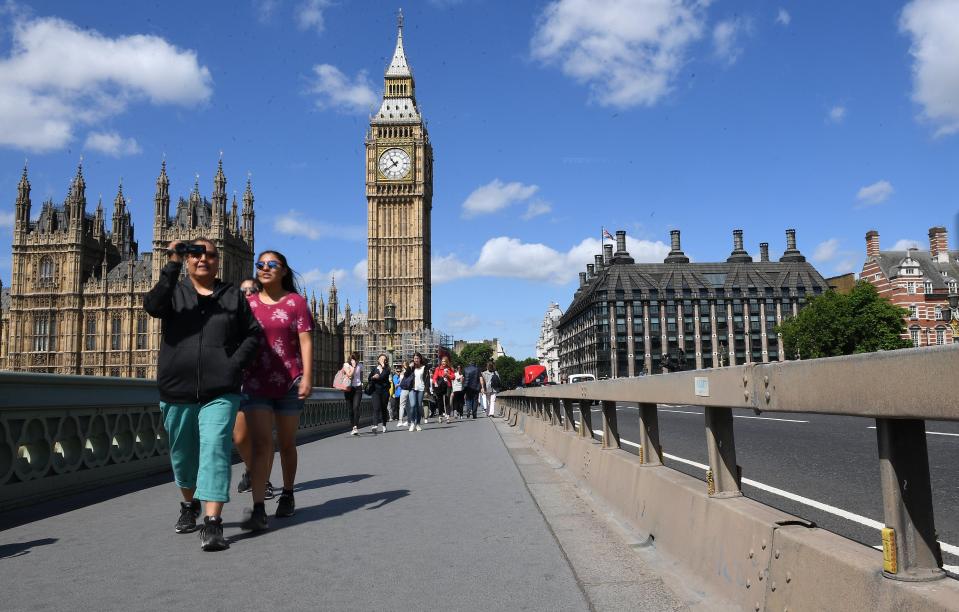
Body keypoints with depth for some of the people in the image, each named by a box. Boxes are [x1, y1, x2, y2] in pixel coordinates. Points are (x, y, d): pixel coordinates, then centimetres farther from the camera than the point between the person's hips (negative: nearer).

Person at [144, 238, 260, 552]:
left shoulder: (232, 295, 10)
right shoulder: (174, 290, 9)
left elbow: (253, 333, 9)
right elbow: (153, 305, -13)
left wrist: (236, 363, -5)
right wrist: (172, 265, -18)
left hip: (220, 392, -2)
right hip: (177, 390, 2)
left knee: (216, 450, -13)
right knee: (182, 453, 15)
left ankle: (212, 523, -16)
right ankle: (189, 504, 40)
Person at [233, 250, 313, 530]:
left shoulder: (296, 301, 3)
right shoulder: (248, 302, 9)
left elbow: (305, 341, -3)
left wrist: (307, 377, -12)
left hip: (289, 382, -1)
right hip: (256, 383, 1)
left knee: (286, 443, 11)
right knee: (261, 442, -11)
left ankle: (287, 495, 29)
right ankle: (258, 510, -14)